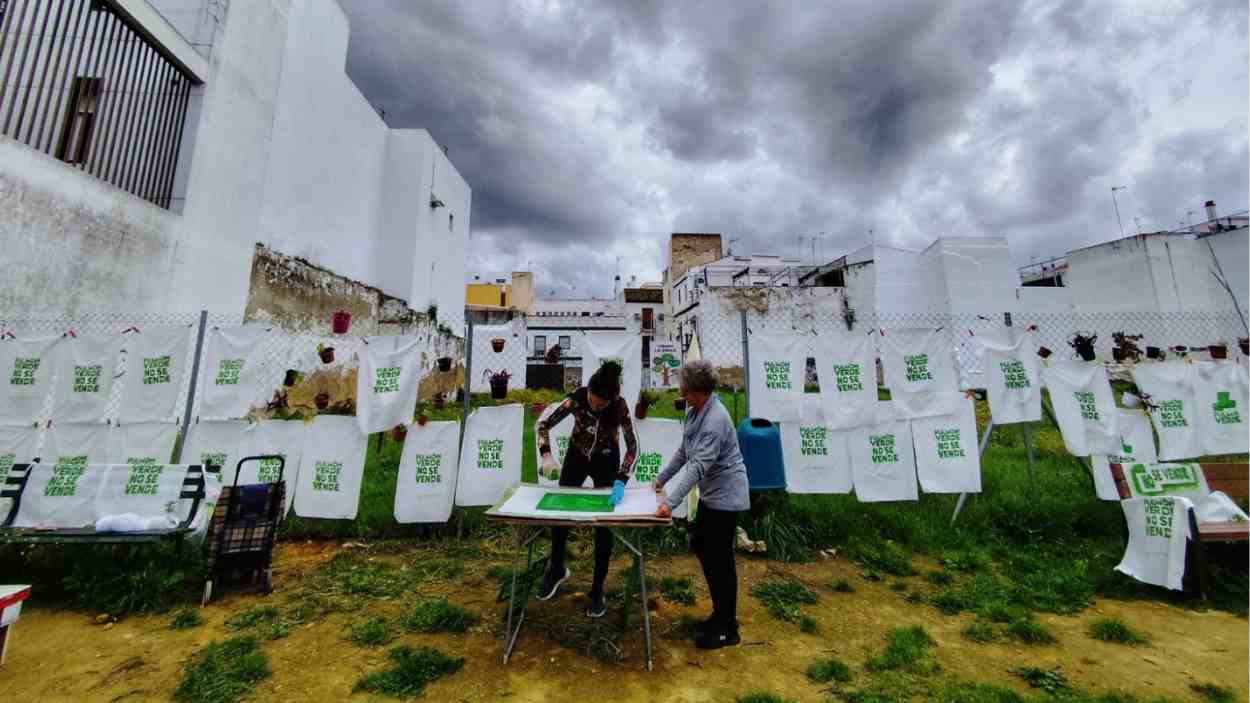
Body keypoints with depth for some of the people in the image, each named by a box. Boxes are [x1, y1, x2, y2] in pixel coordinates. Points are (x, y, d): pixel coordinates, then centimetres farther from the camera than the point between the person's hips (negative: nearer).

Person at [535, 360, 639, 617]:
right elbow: (543, 424, -20)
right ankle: (557, 568, 36)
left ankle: (598, 589, 19)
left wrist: (621, 480, -40)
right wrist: (546, 455, -34)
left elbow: (633, 447, -29)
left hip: (606, 461, -2)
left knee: (604, 523, 2)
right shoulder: (576, 398, -28)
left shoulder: (620, 406, -30)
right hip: (576, 456, 2)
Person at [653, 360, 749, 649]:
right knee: (700, 546, 18)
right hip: (710, 494, 9)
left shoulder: (716, 419, -27)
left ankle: (727, 629, 24)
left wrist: (670, 502, -35)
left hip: (725, 496, -9)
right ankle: (721, 612, 37)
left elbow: (698, 466, -33)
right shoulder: (694, 411, 1)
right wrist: (661, 479, 15)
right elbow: (684, 452, 12)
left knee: (720, 559, 4)